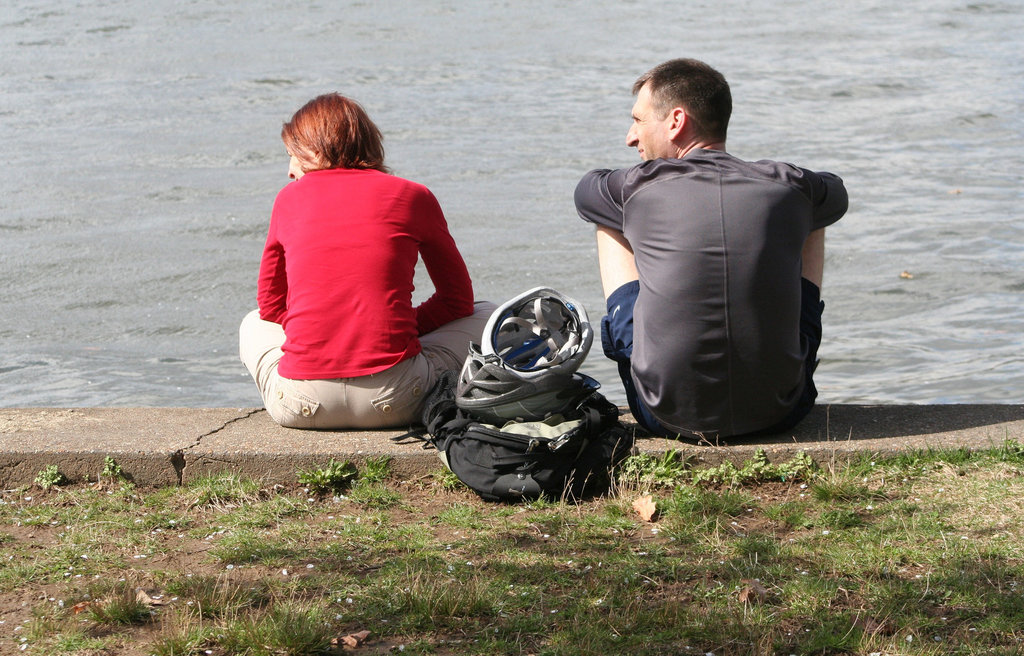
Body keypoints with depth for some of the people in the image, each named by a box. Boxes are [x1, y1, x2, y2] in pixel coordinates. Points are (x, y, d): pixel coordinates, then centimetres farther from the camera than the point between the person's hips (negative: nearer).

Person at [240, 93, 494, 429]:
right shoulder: (412, 196, 7)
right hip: (391, 401, -2)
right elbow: (458, 299, 16)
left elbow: (270, 305, 19)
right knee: (484, 315, 25)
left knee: (254, 324, 38)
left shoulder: (290, 198, 10)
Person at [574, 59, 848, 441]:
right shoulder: (788, 188, -2)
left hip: (669, 418, -1)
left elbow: (585, 191, 21)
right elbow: (836, 196, 26)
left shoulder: (640, 189, -6)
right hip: (778, 413, 2)